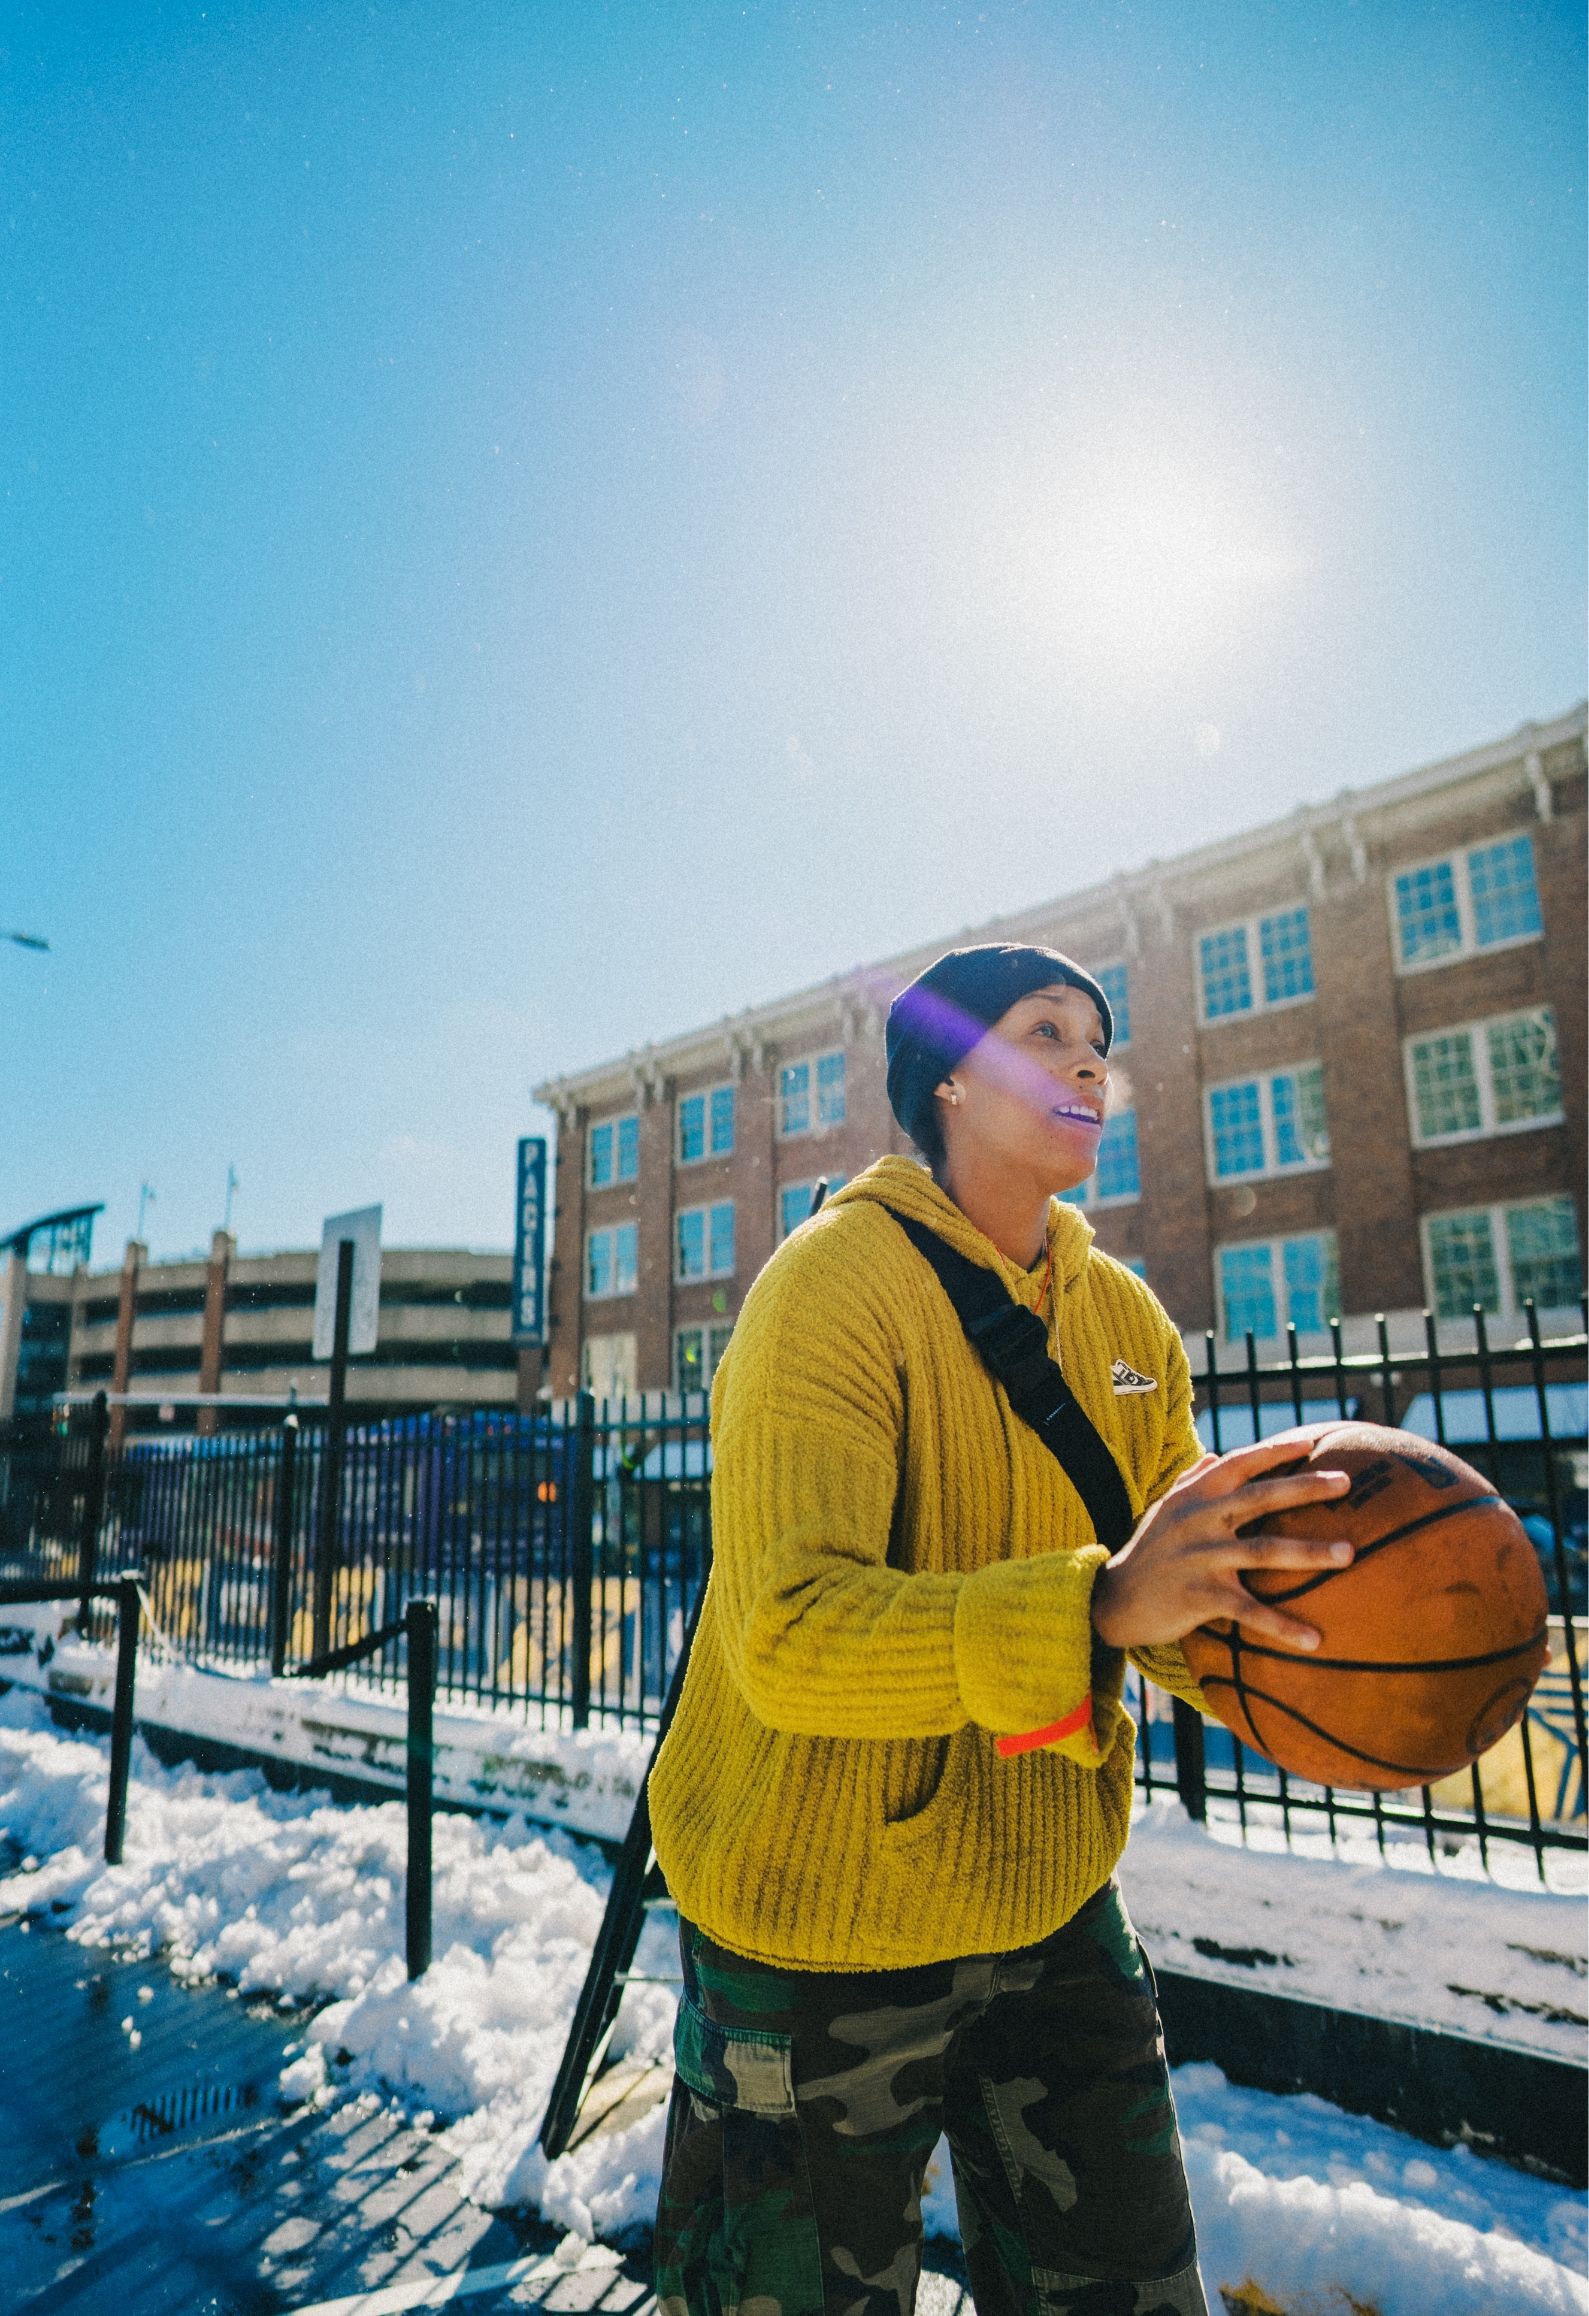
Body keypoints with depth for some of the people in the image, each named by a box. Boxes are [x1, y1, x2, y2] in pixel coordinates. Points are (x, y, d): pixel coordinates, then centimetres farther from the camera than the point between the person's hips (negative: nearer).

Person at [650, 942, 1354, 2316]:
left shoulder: (1126, 1321, 0)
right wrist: (1097, 1605, -42)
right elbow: (789, 1637, -30)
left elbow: (1177, 1612, -1)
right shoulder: (838, 1279, -20)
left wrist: (1283, 1626, -22)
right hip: (825, 1937, -5)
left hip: (1052, 1909, 6)